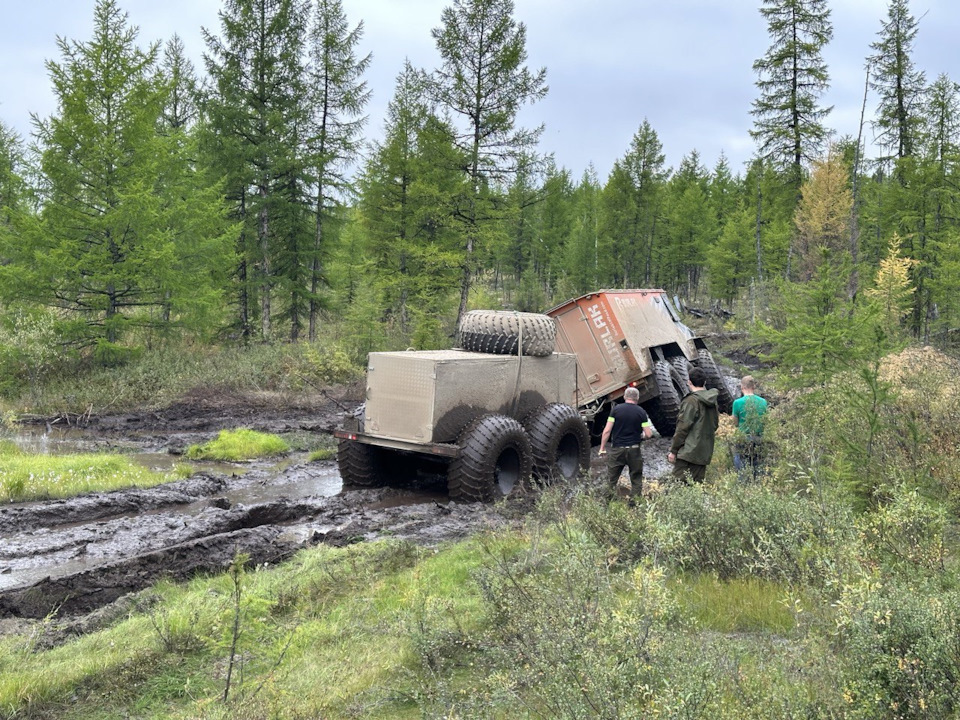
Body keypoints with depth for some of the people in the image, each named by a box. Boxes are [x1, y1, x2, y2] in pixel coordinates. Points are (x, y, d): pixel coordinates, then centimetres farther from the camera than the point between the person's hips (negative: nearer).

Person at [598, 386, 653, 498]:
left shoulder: (616, 409, -2)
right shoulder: (641, 412, -2)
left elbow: (607, 431, -6)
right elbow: (649, 434, -5)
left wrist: (602, 448, 2)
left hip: (617, 449, 0)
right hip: (634, 450, 0)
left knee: (611, 480, 9)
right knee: (636, 480, 12)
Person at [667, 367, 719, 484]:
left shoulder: (691, 401, -13)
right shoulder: (713, 401, 11)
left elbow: (683, 428, -13)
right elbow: (715, 425, 18)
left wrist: (673, 450, -8)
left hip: (688, 451, -8)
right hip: (705, 452, 8)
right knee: (698, 482, 11)